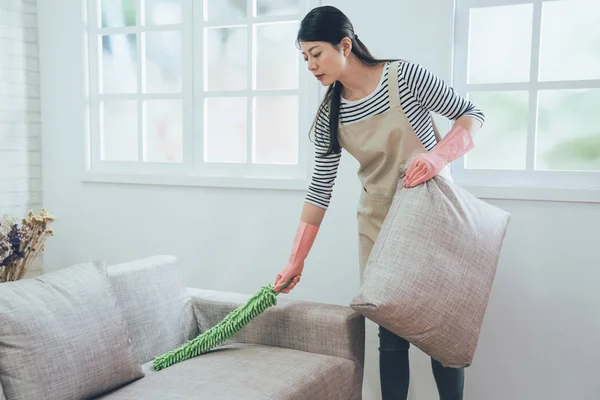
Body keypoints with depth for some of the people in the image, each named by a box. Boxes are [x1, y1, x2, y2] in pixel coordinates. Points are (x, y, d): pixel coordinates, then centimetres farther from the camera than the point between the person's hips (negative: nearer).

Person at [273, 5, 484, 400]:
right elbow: (320, 189, -1)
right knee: (391, 332, 4)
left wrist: (438, 156, -28)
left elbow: (472, 115, -8)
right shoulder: (329, 115, -3)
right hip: (378, 224, 3)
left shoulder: (405, 76, -15)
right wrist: (295, 261, -1)